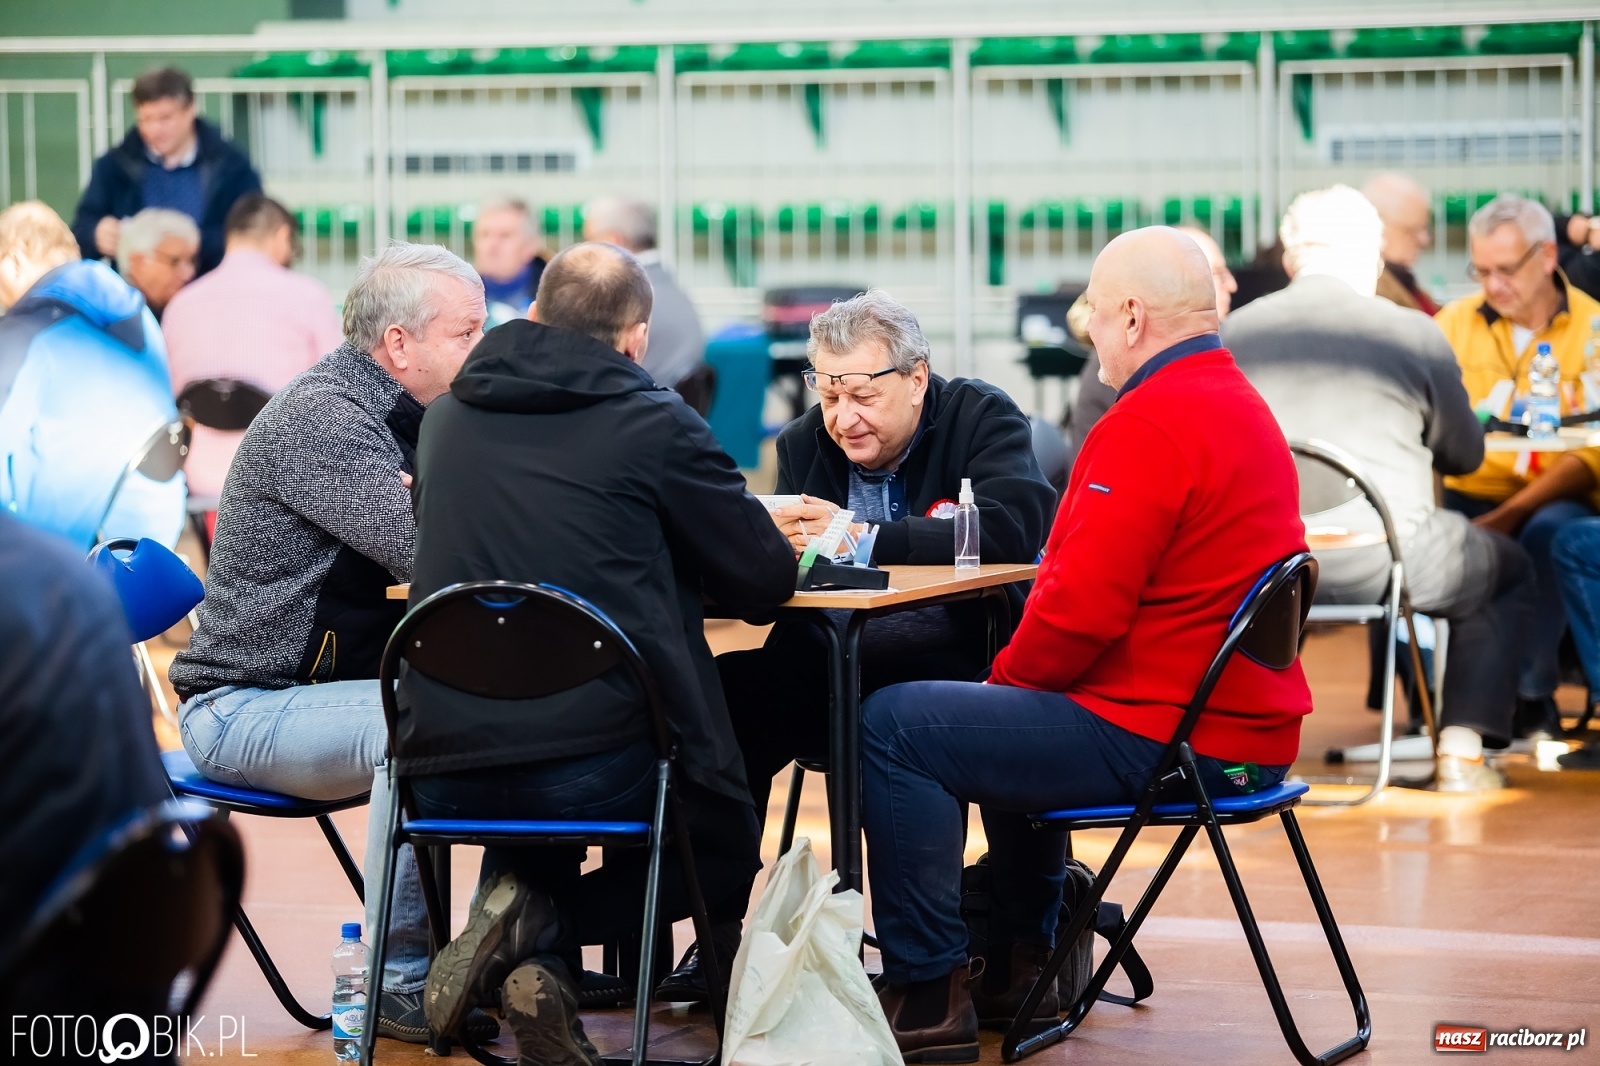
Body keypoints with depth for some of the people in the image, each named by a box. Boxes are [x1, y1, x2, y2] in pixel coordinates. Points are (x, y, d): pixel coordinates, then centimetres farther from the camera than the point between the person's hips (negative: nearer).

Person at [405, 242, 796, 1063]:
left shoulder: (450, 415, 13)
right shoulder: (654, 422, -2)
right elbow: (767, 579, 3)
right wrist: (675, 567, 25)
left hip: (441, 774, 5)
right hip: (596, 763, -5)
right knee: (723, 856, 25)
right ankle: (543, 930, -2)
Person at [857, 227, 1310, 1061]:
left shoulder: (1151, 424, -19)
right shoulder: (1238, 404, 15)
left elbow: (1082, 608, -23)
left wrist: (1007, 676, -4)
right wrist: (1014, 681, 12)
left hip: (1166, 737, -11)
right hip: (1242, 725, 11)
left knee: (893, 726, -6)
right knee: (1008, 718, 34)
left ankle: (928, 993, -1)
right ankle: (1022, 962, 36)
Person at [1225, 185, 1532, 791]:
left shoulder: (1234, 332, 2)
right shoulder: (1414, 334, -5)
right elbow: (1465, 456, 9)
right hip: (1381, 559, -3)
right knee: (1511, 570, 25)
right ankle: (1462, 750, 16)